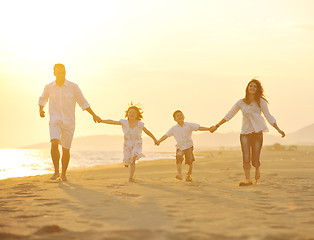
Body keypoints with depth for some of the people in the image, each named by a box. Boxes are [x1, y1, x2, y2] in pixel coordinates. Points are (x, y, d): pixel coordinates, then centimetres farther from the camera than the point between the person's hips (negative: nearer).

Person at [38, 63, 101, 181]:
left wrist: (94, 115, 4)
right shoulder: (49, 87, 0)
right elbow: (43, 99, 22)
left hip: (69, 122, 0)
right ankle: (56, 171, -10)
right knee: (54, 144, -23)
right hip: (55, 121, 0)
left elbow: (82, 102, 4)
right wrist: (40, 110, 7)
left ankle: (63, 173, 27)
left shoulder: (73, 87, -6)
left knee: (66, 149, 5)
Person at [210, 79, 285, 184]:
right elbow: (229, 115, 12)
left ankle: (257, 172, 31)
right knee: (246, 158, -12)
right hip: (245, 133, 1)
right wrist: (216, 126, 13)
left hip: (257, 133, -1)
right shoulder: (241, 102, 7)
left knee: (255, 160, -2)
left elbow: (268, 116, 3)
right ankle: (247, 179, -5)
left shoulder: (261, 102, 3)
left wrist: (279, 130, -5)